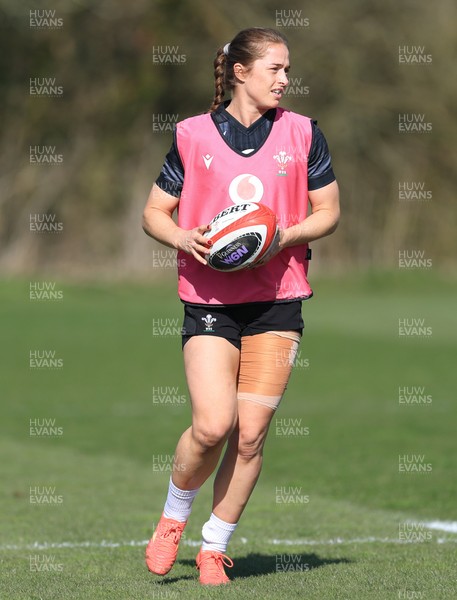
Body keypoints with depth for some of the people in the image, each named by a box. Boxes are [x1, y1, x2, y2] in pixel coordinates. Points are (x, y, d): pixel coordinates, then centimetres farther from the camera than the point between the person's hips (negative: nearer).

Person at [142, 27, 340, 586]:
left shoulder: (302, 133, 4)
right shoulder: (192, 135, 2)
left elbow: (328, 212, 9)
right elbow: (153, 213, 8)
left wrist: (285, 236, -10)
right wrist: (184, 237, -13)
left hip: (277, 298, 2)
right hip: (208, 298, -1)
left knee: (251, 434, -3)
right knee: (212, 426, -15)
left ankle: (215, 546, 13)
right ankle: (172, 518, 13)